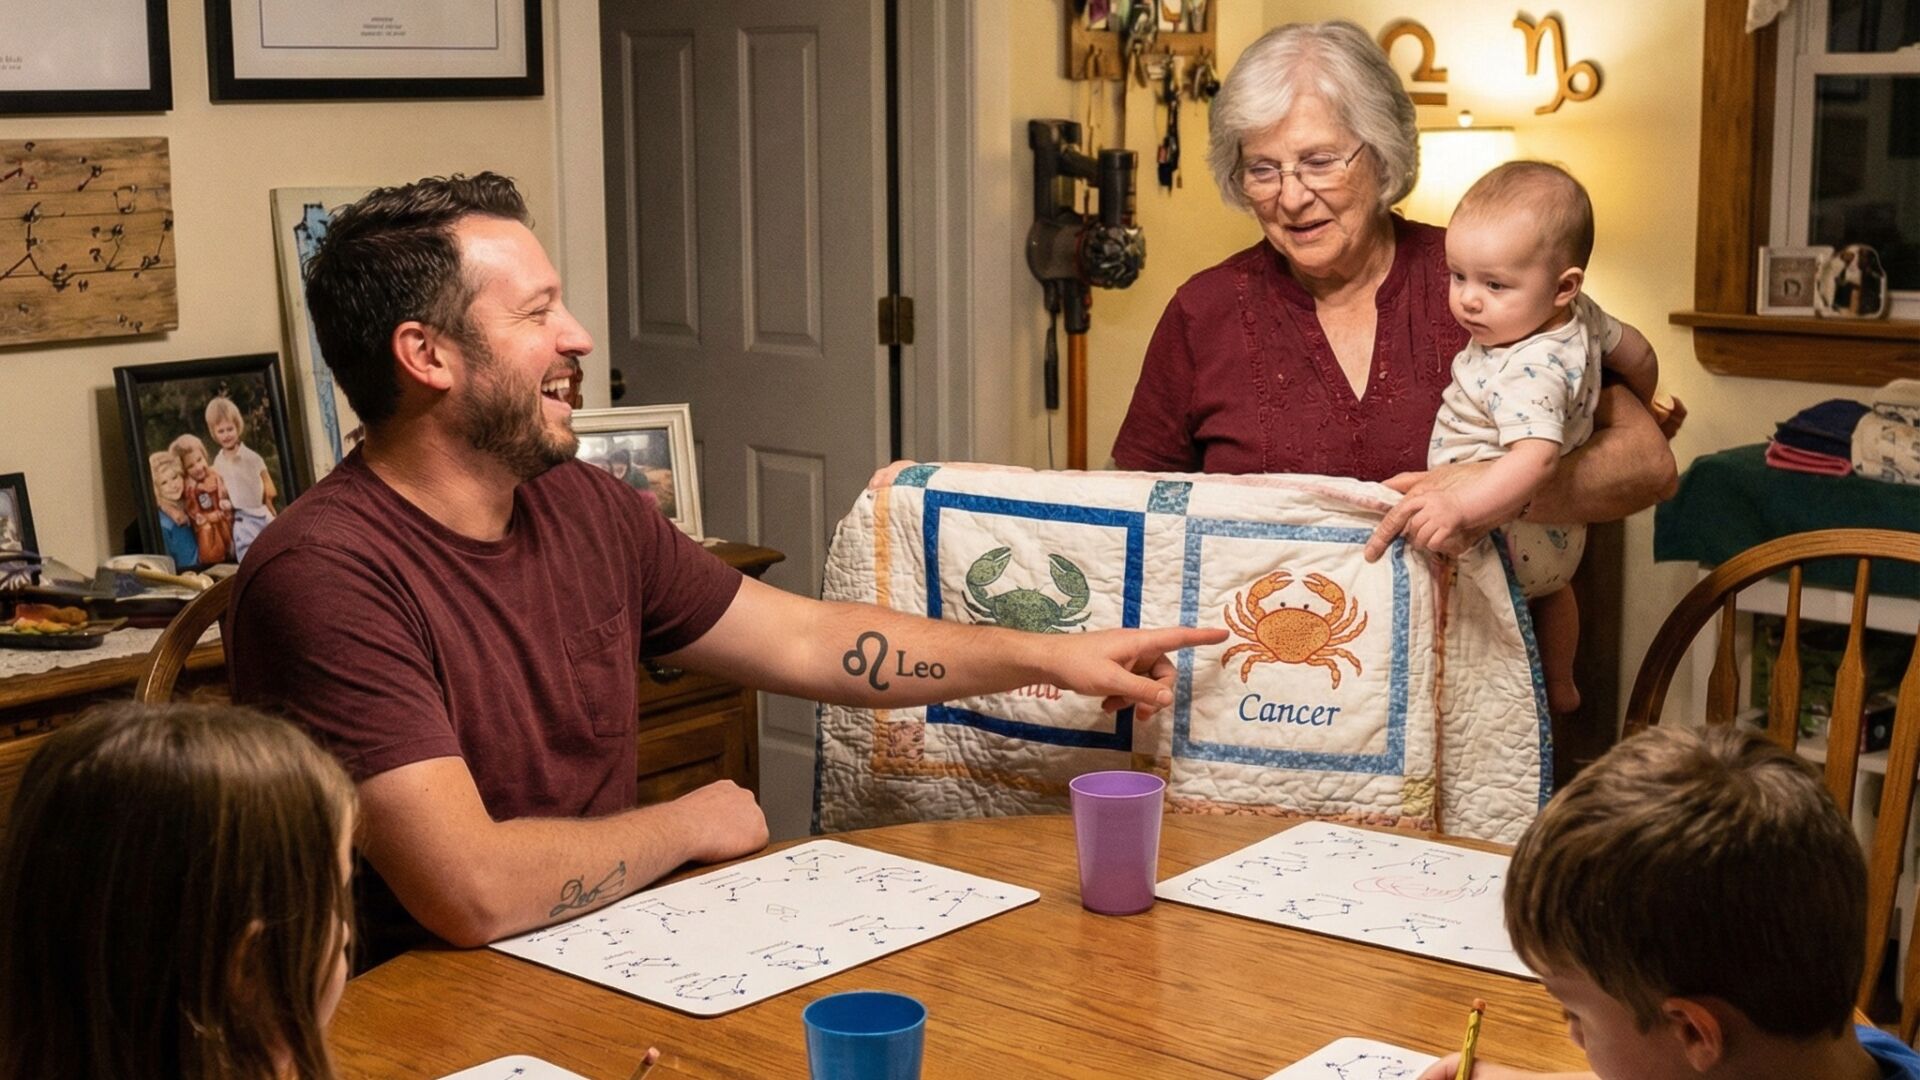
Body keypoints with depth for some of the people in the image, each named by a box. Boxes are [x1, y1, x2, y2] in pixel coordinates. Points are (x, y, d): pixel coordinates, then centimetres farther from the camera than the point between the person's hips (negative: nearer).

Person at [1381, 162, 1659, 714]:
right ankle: (1559, 685, 58)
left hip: (1509, 539, -11)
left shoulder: (1529, 374, -39)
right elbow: (1637, 354, 10)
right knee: (1549, 592, 35)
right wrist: (1638, 412, 31)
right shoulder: (1581, 315, -8)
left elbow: (1537, 456, -53)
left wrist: (1460, 507, -64)